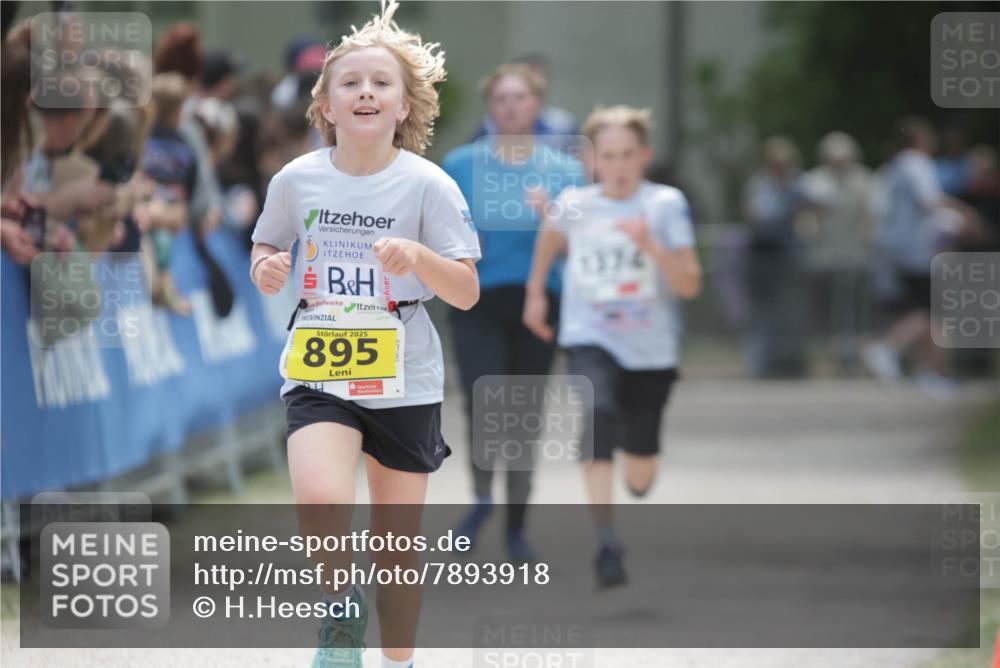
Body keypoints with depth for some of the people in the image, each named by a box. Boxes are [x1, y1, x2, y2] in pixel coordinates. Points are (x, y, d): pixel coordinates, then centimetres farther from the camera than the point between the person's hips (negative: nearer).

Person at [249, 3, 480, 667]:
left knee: (398, 546, 9)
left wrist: (418, 256, -25)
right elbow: (266, 252, 16)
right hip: (317, 370, 0)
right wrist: (267, 270, -7)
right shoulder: (297, 180, 0)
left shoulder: (428, 185, -6)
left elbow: (467, 293, -6)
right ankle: (342, 608, 2)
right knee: (321, 498, -27)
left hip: (404, 379, 0)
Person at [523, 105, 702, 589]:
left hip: (651, 348, 1)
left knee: (640, 470, 9)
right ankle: (605, 541, -34)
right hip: (590, 338, 0)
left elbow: (690, 285, -13)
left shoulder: (665, 205, -7)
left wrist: (651, 245, -26)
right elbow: (551, 234, 24)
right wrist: (535, 292, 23)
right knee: (598, 413, -30)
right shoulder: (574, 205, -2)